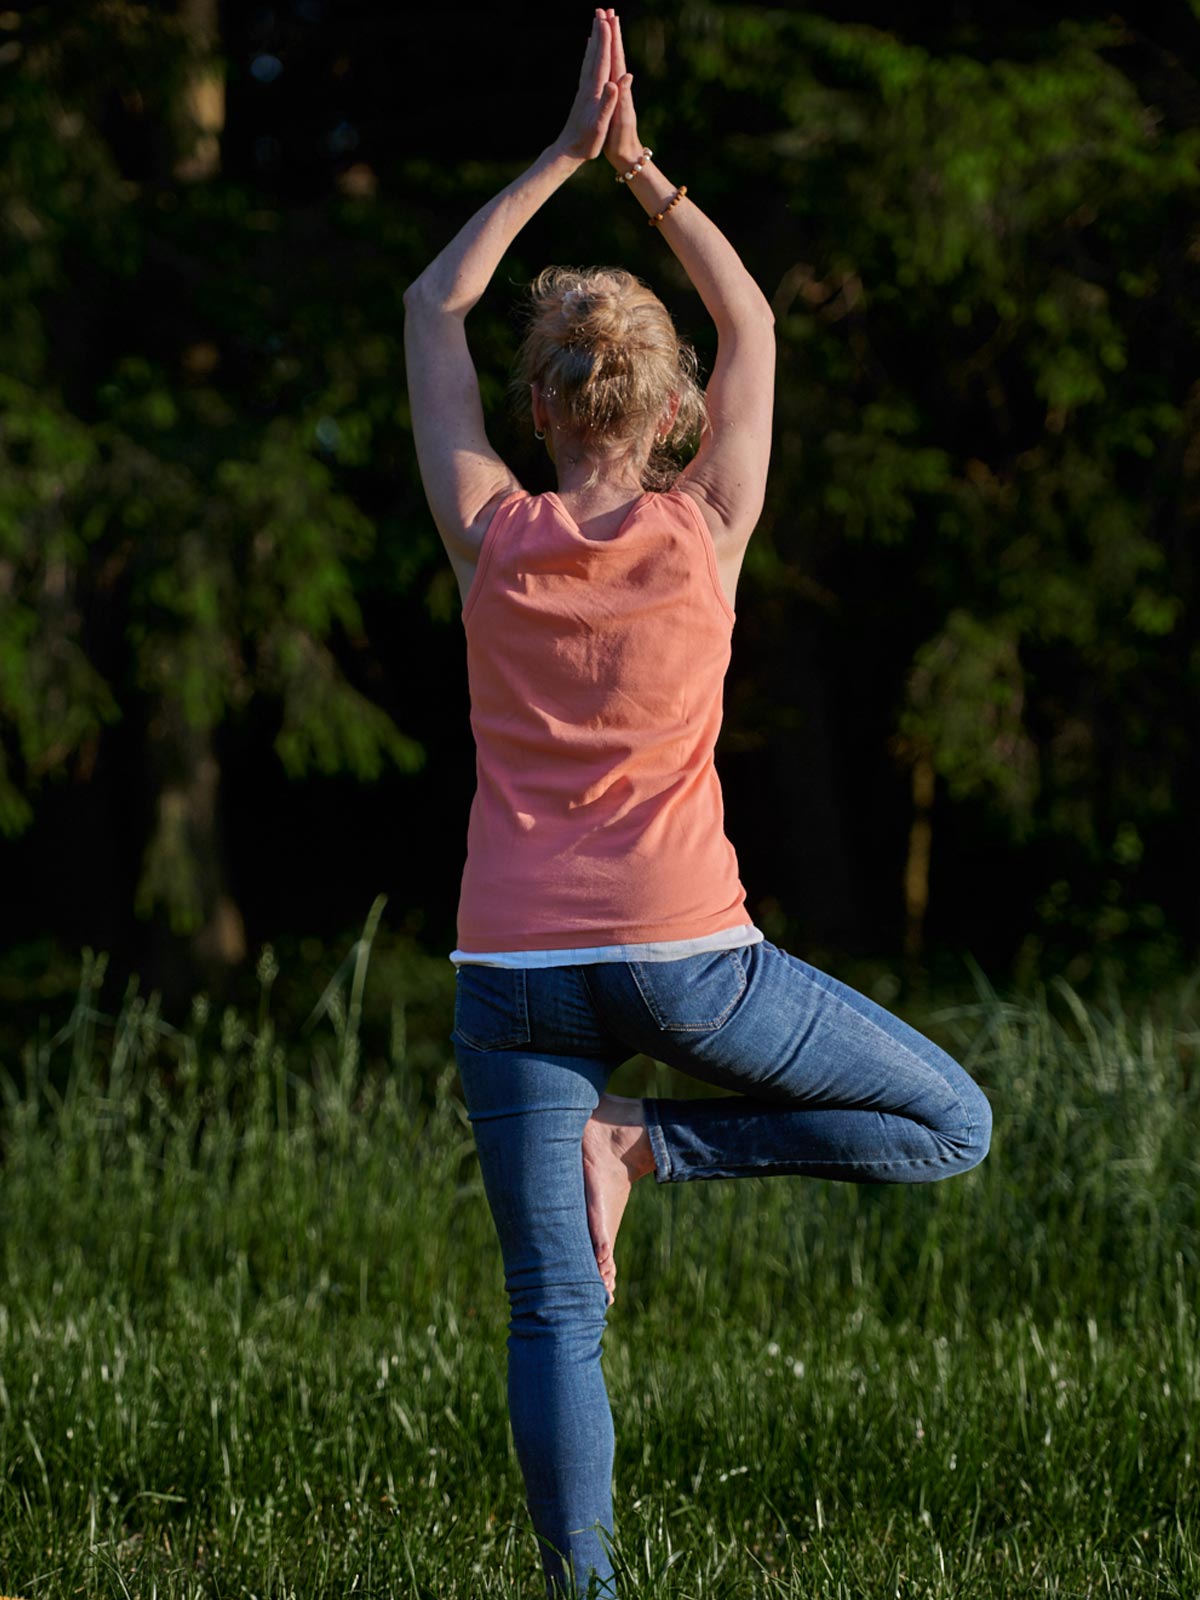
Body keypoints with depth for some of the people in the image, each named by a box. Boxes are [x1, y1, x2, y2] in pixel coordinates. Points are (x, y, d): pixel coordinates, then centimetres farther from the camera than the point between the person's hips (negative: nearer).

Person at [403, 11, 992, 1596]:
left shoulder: (494, 537, -1)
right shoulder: (706, 528, -3)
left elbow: (435, 310, 12)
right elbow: (753, 322, 14)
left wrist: (566, 153, 13)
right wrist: (637, 165, 15)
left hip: (516, 973, 2)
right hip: (686, 956, -2)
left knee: (555, 1314, 5)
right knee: (952, 1125, 13)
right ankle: (649, 1145, -2)